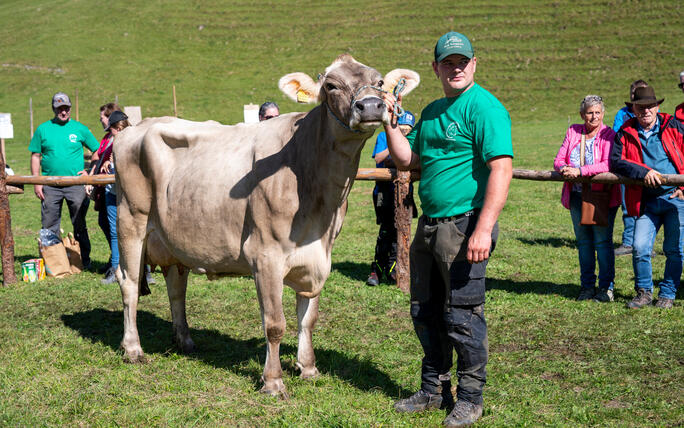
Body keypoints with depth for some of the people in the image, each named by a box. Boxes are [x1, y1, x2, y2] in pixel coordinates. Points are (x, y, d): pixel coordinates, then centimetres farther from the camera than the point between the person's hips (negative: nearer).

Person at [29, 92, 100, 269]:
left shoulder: (80, 129, 4)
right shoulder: (43, 129, 6)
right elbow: (35, 156, 8)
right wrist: (36, 183, 1)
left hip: (75, 184, -1)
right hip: (50, 186, 1)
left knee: (79, 225, 4)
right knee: (49, 226, 4)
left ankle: (85, 260, 12)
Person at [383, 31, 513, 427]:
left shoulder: (484, 107, -11)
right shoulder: (432, 112, 16)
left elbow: (502, 168, -20)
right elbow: (407, 160, 20)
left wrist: (483, 229, -26)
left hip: (465, 225, -8)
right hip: (429, 225, 8)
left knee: (462, 316, -1)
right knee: (425, 312, 15)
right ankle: (434, 390, 29)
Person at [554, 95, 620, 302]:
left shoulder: (609, 135, -6)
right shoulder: (573, 132, 8)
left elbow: (608, 164, -20)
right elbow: (558, 159, 5)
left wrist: (579, 171, -27)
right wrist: (564, 168, -19)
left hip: (602, 195, -4)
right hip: (577, 195, 5)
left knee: (602, 241, -4)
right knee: (583, 241, 10)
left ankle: (606, 287, 6)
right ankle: (587, 286, 19)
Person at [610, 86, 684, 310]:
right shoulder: (625, 133, 7)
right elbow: (616, 161, -3)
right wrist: (644, 171, -15)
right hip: (647, 202, 1)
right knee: (640, 248, -8)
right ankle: (644, 292, 13)